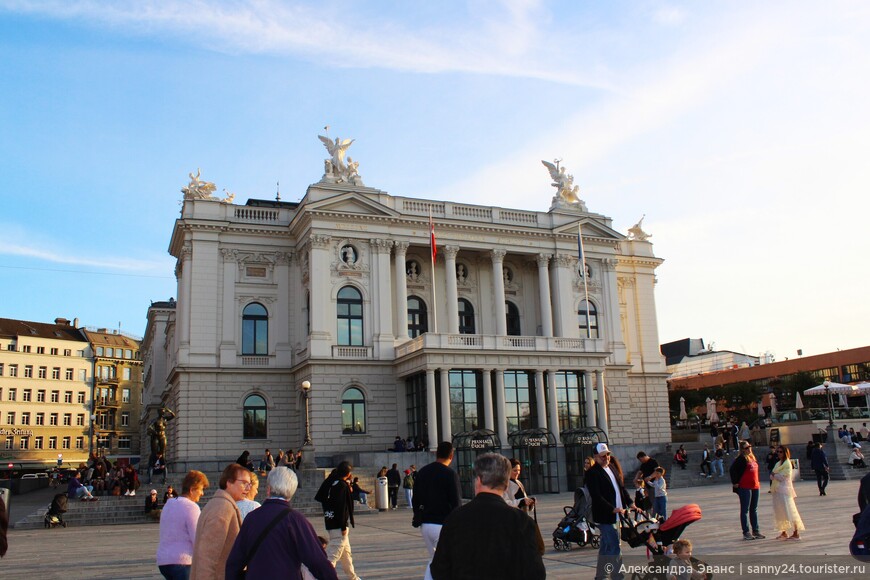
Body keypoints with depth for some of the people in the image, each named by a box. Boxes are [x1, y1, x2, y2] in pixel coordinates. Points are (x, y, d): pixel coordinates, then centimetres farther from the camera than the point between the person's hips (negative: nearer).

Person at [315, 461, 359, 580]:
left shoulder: (331, 482, 6)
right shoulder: (343, 486, -17)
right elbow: (342, 507, -21)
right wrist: (343, 526, -18)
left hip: (330, 522, 9)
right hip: (338, 525, -9)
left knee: (346, 552, 22)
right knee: (334, 554, -8)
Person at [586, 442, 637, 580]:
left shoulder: (613, 467, 13)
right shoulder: (592, 473, -13)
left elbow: (622, 487, 18)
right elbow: (596, 497, -19)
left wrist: (630, 503, 4)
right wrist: (613, 509, -25)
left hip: (615, 514, 8)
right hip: (604, 516, -8)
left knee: (605, 546, 17)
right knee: (614, 548, -10)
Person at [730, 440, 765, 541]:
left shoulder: (752, 457, 13)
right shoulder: (741, 459, -11)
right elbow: (732, 470, -16)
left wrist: (757, 482, 17)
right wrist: (735, 482, -13)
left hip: (755, 487, 8)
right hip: (744, 487, -8)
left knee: (754, 510, 13)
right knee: (745, 510, -1)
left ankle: (755, 531, 21)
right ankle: (746, 532, 2)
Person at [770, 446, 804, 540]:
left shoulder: (787, 463, -9)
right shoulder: (778, 463, 16)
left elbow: (783, 477, -14)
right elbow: (772, 476, 14)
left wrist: (774, 475, -2)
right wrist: (774, 475, -6)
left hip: (785, 489, -8)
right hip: (777, 490, 8)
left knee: (789, 511, -9)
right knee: (779, 511, 10)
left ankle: (796, 533, -8)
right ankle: (783, 532, 18)